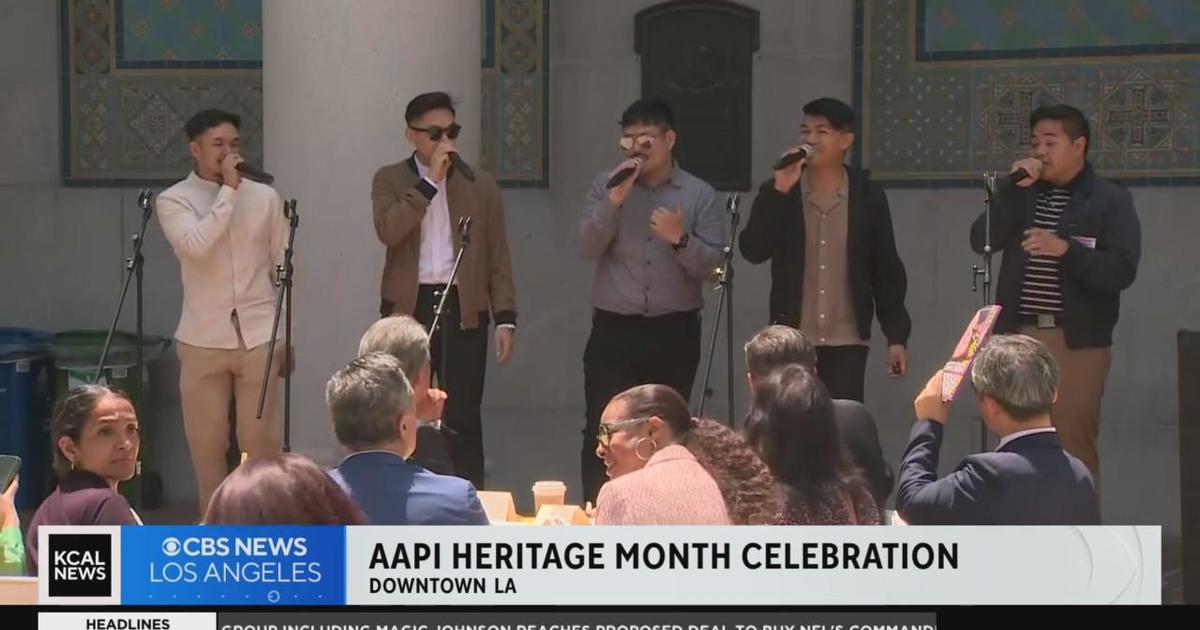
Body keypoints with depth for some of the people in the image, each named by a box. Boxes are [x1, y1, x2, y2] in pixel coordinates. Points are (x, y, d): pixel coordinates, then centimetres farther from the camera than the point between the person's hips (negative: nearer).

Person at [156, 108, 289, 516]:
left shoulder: (265, 197, 4)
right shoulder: (173, 200, -2)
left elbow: (283, 268, 8)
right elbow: (195, 246, -22)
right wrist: (227, 191, -18)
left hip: (259, 336, 1)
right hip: (203, 341, -1)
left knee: (262, 443, 1)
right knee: (206, 445, 4)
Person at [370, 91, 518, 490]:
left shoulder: (481, 185, 8)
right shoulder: (390, 180, 5)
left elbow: (498, 258, 7)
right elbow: (387, 231, -14)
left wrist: (505, 318, -1)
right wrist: (430, 182, -15)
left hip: (465, 310, 1)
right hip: (408, 308, -1)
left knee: (463, 418, 2)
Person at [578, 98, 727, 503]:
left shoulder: (700, 194, 2)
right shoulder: (606, 185, 5)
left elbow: (710, 265, -4)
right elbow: (588, 248, -6)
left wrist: (680, 239, -22)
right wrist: (615, 200, -17)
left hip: (674, 332, 0)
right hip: (613, 330, 0)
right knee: (602, 431, -5)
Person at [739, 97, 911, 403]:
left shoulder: (869, 196, 2)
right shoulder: (776, 192, 2)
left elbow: (886, 270, 5)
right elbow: (752, 251, -10)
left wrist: (896, 337, 1)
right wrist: (780, 190, -17)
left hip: (847, 342, 0)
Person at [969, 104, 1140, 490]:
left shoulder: (1111, 200, 1)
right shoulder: (1023, 195, 14)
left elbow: (1122, 270, -10)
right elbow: (981, 241, 0)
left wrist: (1065, 249, -22)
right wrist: (1013, 191, -8)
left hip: (1077, 340, -4)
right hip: (1018, 335, 4)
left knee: (1074, 443, -4)